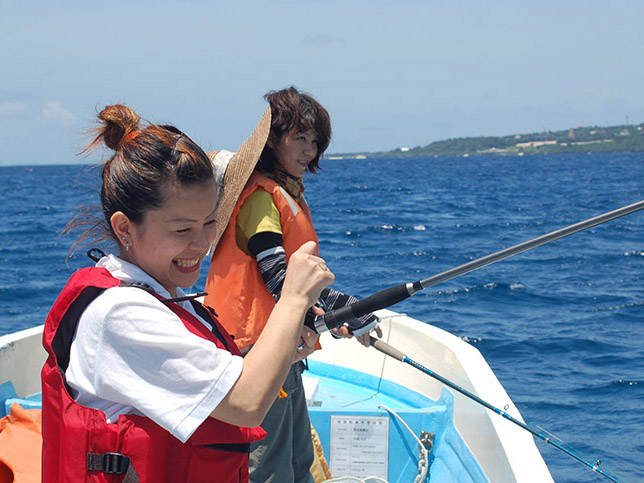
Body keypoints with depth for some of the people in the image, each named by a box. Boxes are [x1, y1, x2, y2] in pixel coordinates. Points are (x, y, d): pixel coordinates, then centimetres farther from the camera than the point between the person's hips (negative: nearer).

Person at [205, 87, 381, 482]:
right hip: (258, 347, -11)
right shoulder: (260, 194, -13)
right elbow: (275, 273, -23)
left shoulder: (289, 194, 19)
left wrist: (339, 307, 12)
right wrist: (337, 307, -31)